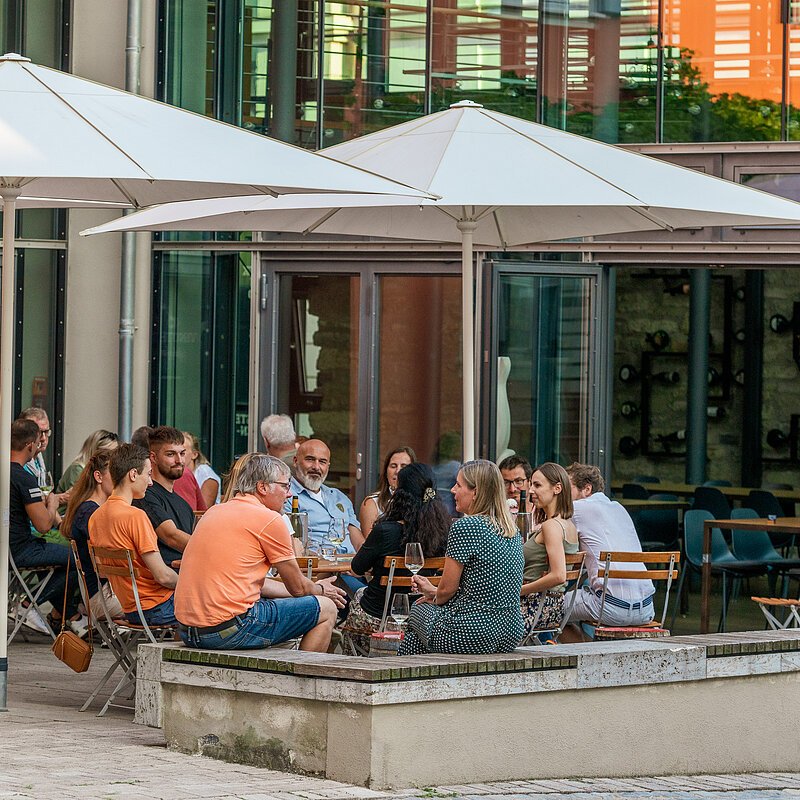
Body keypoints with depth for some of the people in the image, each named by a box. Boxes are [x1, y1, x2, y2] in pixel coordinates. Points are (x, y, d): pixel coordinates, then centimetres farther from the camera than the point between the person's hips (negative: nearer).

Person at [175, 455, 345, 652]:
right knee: (326, 609, 6)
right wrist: (320, 590, 28)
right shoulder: (269, 519, -6)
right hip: (230, 631, -9)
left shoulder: (214, 512, 18)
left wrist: (314, 588, 34)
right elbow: (298, 587, 5)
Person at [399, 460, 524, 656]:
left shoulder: (465, 527, -15)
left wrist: (435, 599, 11)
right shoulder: (513, 531, 10)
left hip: (472, 636, -8)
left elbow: (447, 588, -11)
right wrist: (435, 592, 18)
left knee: (418, 610, 20)